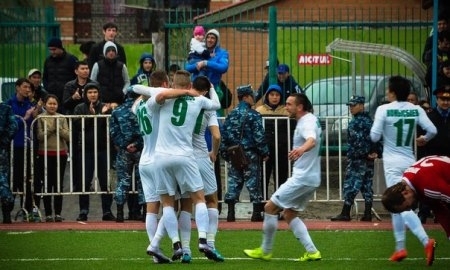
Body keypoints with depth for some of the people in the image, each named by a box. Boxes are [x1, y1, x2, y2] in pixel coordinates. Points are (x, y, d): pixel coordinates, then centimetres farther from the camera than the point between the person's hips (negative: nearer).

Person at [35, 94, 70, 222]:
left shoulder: (62, 118, 7)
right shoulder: (40, 118, 0)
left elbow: (67, 136, 0)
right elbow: (39, 136, -9)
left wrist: (58, 128, -11)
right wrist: (51, 128, -13)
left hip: (61, 154, 2)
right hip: (45, 154, -2)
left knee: (59, 184, 2)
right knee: (47, 184, -1)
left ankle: (58, 213, 4)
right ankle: (48, 214, 2)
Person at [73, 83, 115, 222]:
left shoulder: (105, 107, 8)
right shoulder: (80, 108, 8)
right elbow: (78, 125, -5)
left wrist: (104, 113, -13)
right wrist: (90, 114, -12)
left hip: (103, 149, 0)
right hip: (86, 149, 0)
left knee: (105, 181, 1)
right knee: (84, 182, 0)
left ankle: (107, 211, 6)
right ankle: (83, 211, 6)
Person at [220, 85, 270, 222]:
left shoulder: (231, 115, 6)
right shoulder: (253, 115, -9)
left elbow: (223, 134, 5)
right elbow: (259, 136, -12)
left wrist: (225, 154, 12)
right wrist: (264, 153, -2)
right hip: (250, 154, -4)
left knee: (233, 181, 7)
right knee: (253, 181, 2)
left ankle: (231, 212, 1)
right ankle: (256, 213, 3)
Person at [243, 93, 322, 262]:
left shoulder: (307, 122, -19)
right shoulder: (309, 120, 13)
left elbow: (312, 140, -41)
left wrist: (302, 149, -60)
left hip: (302, 178, -10)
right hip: (311, 178, 10)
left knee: (270, 208, -4)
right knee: (290, 214, 15)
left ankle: (265, 251, 6)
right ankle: (311, 252, 7)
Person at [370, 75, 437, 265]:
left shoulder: (383, 110, -10)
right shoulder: (416, 110, 0)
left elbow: (374, 137, -11)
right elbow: (432, 130, -6)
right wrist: (424, 139, 16)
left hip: (392, 162, -5)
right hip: (409, 162, 5)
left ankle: (425, 240, -29)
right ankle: (400, 248, 20)